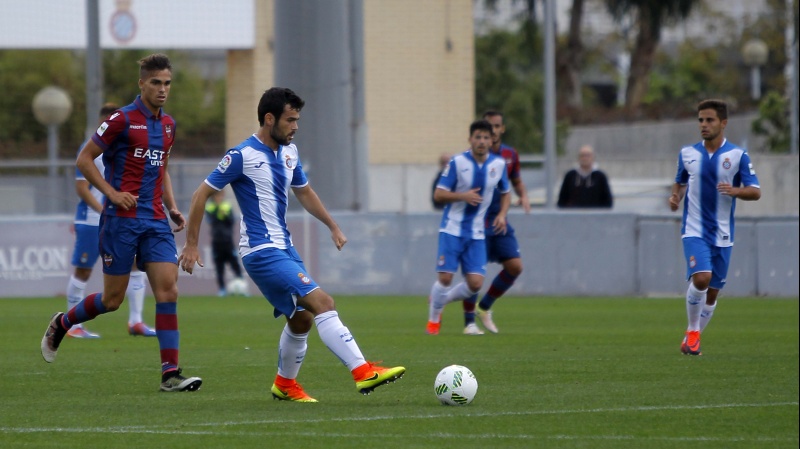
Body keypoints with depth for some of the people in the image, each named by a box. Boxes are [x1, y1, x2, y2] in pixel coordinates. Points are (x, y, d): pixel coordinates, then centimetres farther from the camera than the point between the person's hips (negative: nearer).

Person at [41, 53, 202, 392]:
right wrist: (112, 193, -14)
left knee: (168, 291, -9)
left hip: (156, 221, 5)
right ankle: (61, 323, 29)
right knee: (112, 299, 1)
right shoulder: (122, 120, -8)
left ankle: (170, 373, -11)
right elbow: (84, 160, -5)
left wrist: (172, 207, 13)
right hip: (122, 220, -5)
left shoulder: (168, 125, 12)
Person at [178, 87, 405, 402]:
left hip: (284, 247, 9)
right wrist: (191, 245, -7)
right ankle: (362, 372, -23)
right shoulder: (243, 156, -14)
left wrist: (333, 227, 25)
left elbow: (304, 192, 28)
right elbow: (201, 195, -8)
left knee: (302, 319, 14)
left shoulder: (289, 152, 10)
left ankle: (285, 385, 32)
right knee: (323, 303, -18)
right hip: (261, 252, -9)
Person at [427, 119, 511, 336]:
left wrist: (502, 214, 0)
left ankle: (439, 300, 22)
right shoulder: (457, 162, -8)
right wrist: (463, 196, -22)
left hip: (476, 234, 3)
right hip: (452, 229, -3)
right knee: (445, 277, -10)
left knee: (475, 283, -6)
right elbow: (439, 194, -6)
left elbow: (505, 193, 19)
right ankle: (434, 318, 15)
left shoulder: (498, 164, 3)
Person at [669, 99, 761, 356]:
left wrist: (735, 191, -22)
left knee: (712, 292, 6)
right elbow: (680, 183, 20)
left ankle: (692, 337, 25)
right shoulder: (687, 153, 4)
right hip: (694, 231, -1)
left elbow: (755, 192, -2)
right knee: (701, 278, -23)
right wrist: (675, 197, -3)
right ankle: (693, 331, -4)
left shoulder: (737, 155, -1)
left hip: (722, 235, 1)